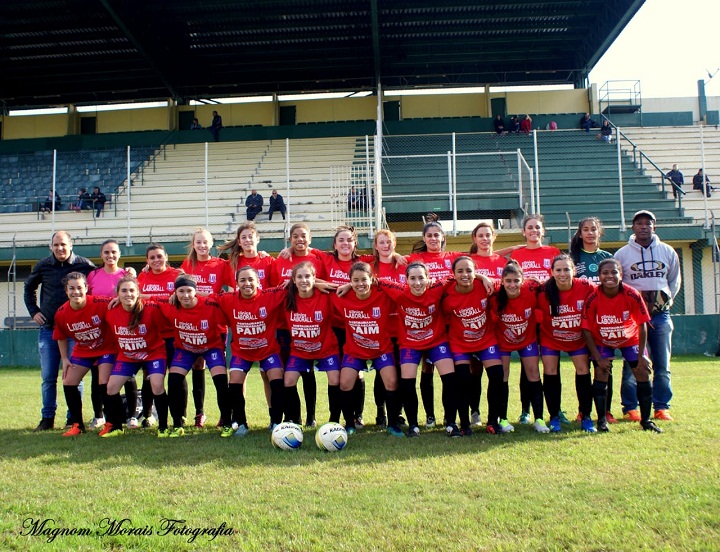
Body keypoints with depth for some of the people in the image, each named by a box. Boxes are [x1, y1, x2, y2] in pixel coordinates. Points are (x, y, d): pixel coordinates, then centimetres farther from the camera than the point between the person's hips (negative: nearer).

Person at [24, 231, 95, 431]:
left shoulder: (84, 265, -2)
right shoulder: (42, 265, 6)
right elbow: (29, 288, 22)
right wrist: (33, 311, 11)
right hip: (48, 329, 3)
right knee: (48, 377, 7)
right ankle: (47, 418, 18)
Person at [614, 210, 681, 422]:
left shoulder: (668, 252, 9)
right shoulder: (622, 254, 2)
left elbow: (675, 280, 19)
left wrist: (664, 301, 9)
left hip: (660, 314, 3)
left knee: (662, 364, 6)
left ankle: (661, 407, 15)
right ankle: (630, 408, 5)